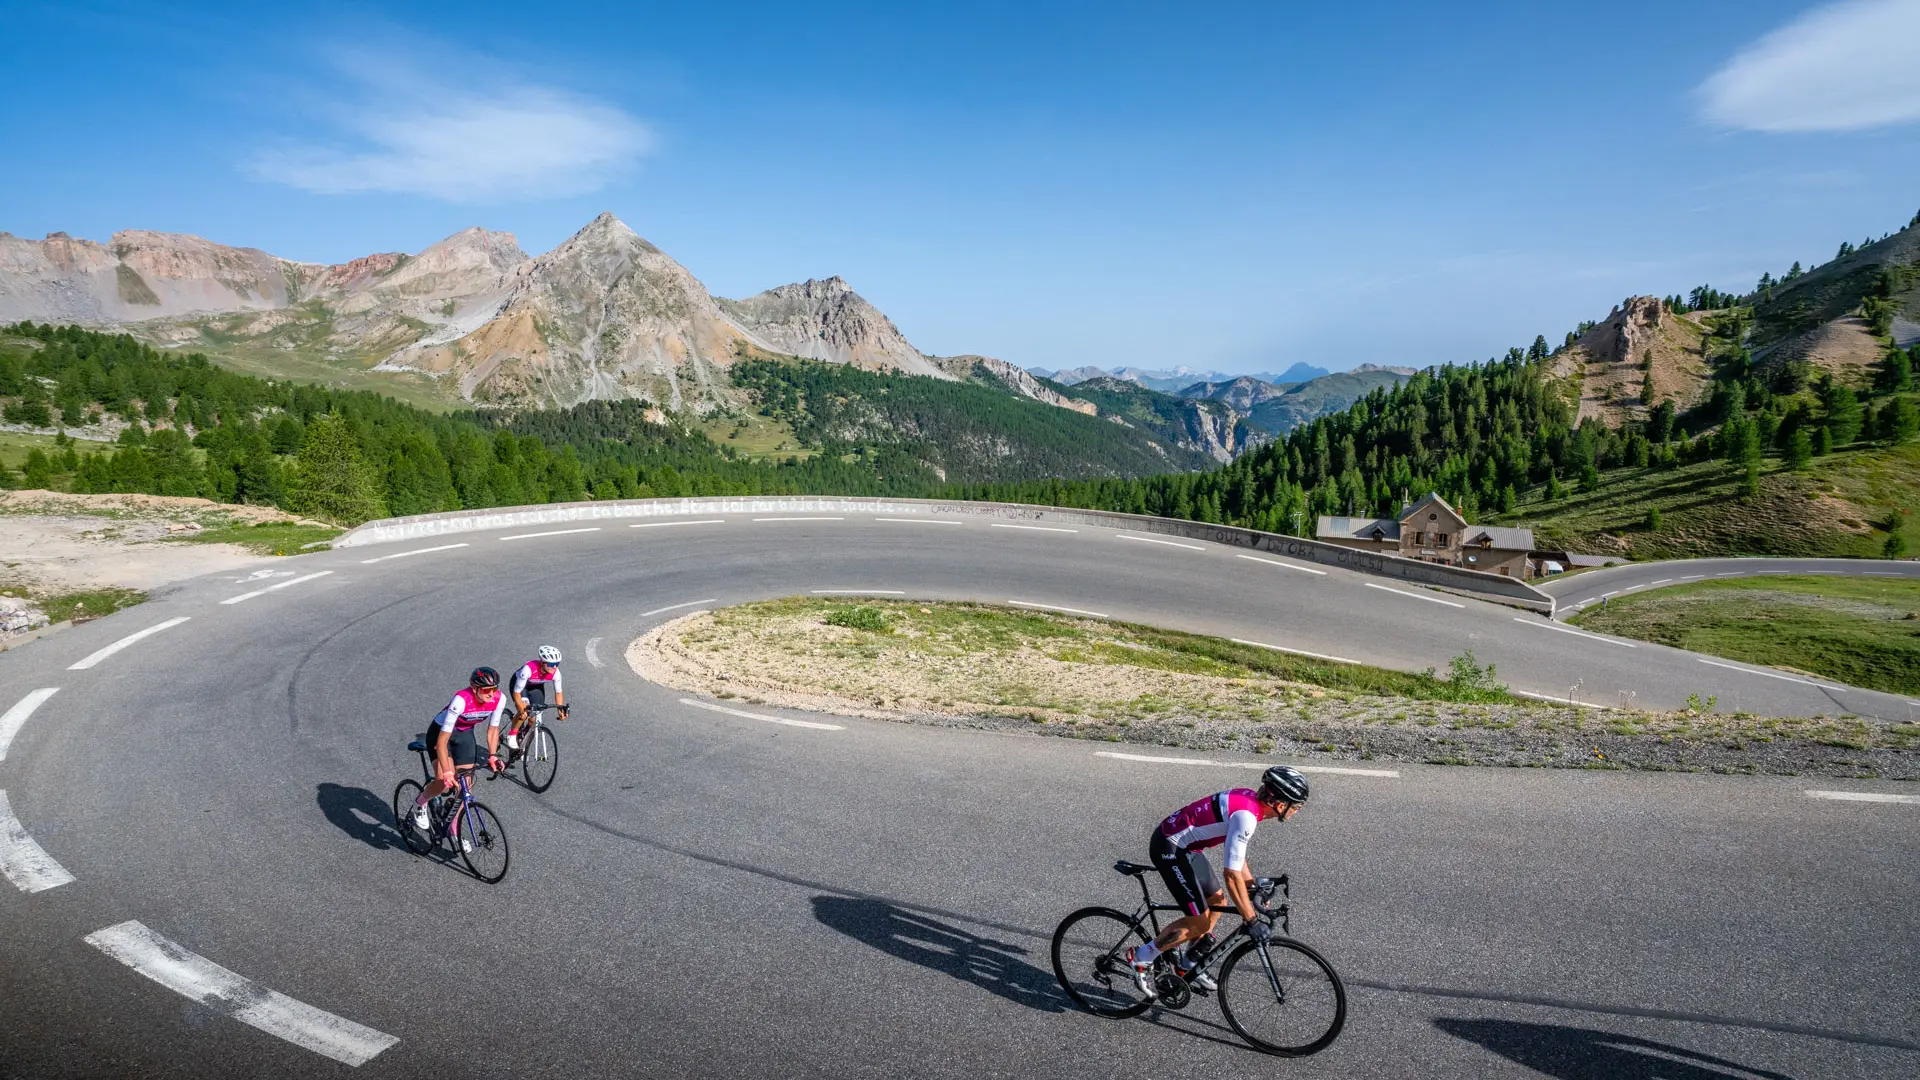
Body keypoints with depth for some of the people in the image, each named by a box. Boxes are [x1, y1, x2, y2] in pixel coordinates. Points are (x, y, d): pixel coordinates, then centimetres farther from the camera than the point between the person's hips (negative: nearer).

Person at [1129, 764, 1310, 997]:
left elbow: (1237, 853, 16)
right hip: (1169, 849, -10)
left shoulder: (1249, 798, 2)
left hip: (1185, 845, 10)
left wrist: (1253, 888, 16)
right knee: (1199, 922, -4)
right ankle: (1143, 958, 9)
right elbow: (1232, 874, -27)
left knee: (1217, 901, 16)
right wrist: (1252, 921, -20)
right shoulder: (1246, 816, -26)